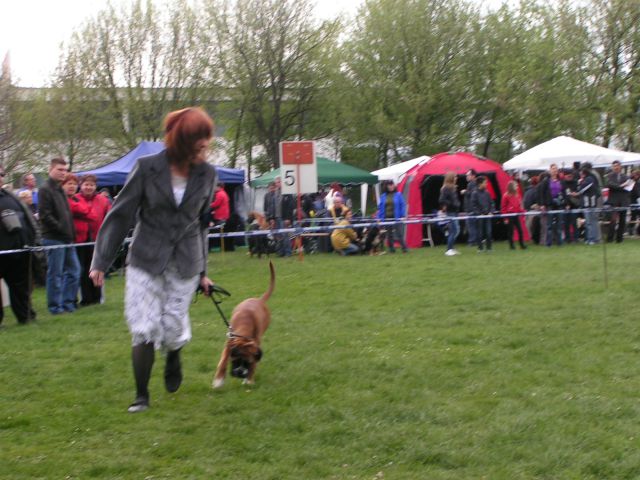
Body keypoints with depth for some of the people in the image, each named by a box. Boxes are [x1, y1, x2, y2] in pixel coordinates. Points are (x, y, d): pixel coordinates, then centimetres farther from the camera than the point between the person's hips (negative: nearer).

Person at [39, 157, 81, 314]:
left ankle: (68, 302, 16)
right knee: (55, 273, -3)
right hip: (53, 239, -9)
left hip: (66, 239, 9)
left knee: (74, 270, 9)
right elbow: (44, 215, -17)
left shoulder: (60, 190, 18)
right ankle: (55, 306, 4)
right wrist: (61, 229, -15)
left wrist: (71, 232, 10)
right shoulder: (46, 190, -9)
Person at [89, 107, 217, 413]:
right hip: (146, 261, -1)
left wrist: (202, 272, 14)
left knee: (173, 328, -1)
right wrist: (101, 261, -6)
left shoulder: (206, 175, -2)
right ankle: (141, 396, 9)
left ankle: (173, 357, 35)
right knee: (143, 329, -5)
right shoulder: (148, 168, -10)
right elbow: (120, 215, -5)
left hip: (185, 264, 2)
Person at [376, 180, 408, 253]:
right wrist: (379, 217, 2)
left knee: (399, 234, -7)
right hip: (387, 218, 3)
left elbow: (403, 206, -1)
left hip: (396, 218, -3)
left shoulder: (398, 195, 0)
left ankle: (404, 248, 0)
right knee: (389, 235, 8)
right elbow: (380, 207, 9)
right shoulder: (383, 196, 7)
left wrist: (403, 216, -10)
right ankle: (391, 249, 18)